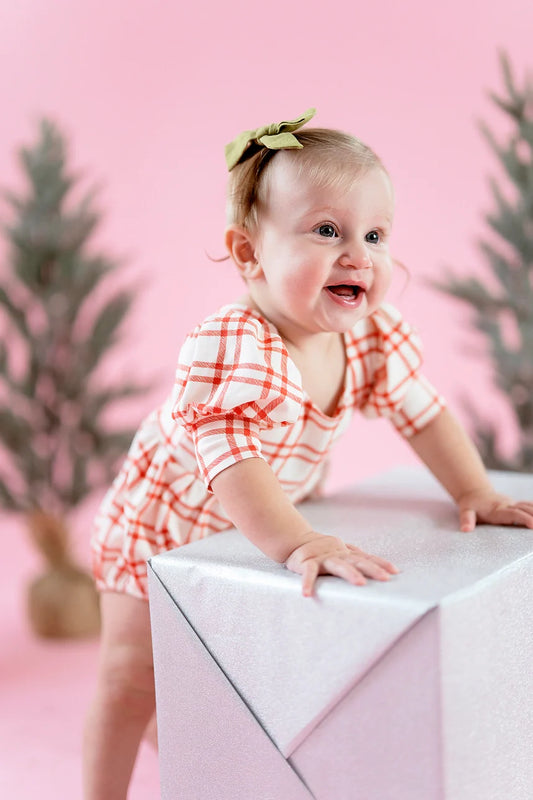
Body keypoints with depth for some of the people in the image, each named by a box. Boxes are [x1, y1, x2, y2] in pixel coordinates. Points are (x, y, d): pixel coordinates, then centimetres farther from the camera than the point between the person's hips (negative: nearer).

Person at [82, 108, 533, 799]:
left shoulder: (375, 337, -18)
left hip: (260, 528, 6)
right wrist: (296, 543, -56)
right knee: (133, 681, -1)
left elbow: (422, 410, -4)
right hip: (160, 526, -6)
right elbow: (229, 461, -47)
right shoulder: (229, 348, -39)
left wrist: (474, 492, -9)